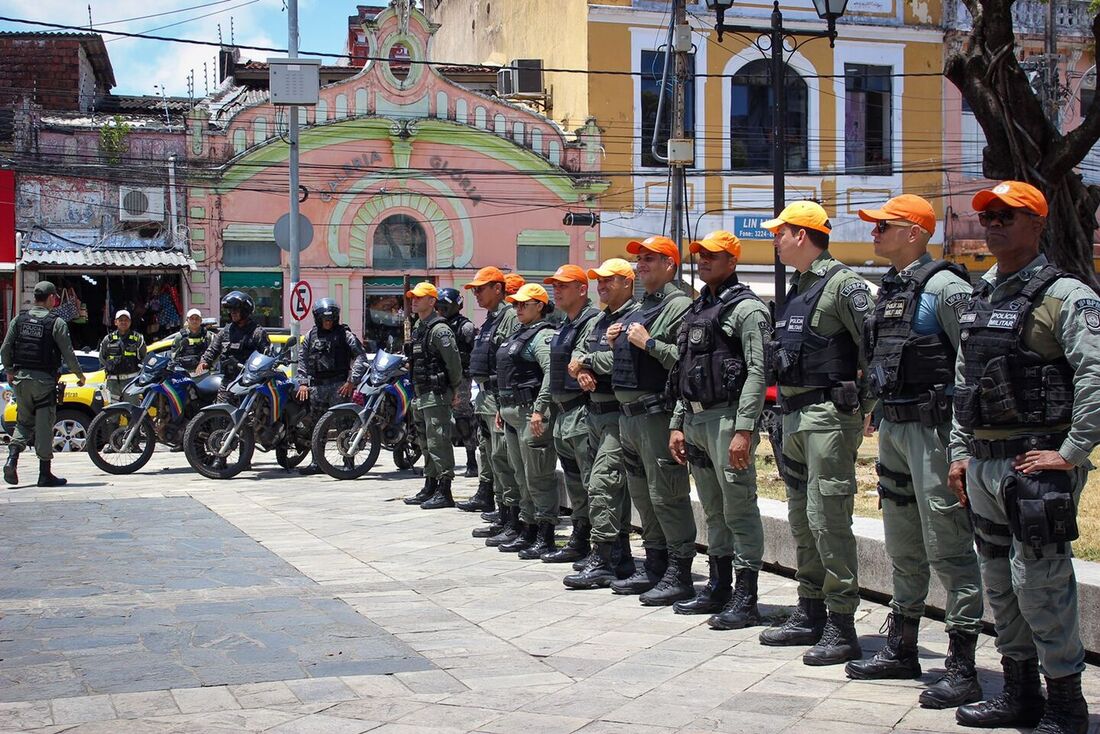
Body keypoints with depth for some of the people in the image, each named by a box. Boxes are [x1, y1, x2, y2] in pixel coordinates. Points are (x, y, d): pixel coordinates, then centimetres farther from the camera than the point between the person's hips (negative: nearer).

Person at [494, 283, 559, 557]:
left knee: (538, 476, -6)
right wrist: (502, 408, 21)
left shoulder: (543, 335, -10)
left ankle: (545, 537, -2)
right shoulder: (518, 335, 20)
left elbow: (551, 373, -22)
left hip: (531, 411, -10)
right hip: (512, 412, 10)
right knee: (522, 476, 13)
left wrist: (539, 409, -26)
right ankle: (526, 532, 19)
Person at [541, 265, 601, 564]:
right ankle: (578, 541, 24)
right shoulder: (565, 326, 20)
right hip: (564, 414, 10)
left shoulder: (593, 322, -11)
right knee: (574, 483, 15)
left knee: (592, 482, -9)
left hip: (583, 412, -10)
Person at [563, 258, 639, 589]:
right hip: (596, 411, 10)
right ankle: (620, 555, 22)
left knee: (602, 483, -14)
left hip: (619, 413, -10)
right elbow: (579, 351, 18)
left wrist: (586, 360, -9)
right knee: (613, 484, 14)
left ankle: (604, 561, -11)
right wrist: (582, 369, -6)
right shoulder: (602, 319, 19)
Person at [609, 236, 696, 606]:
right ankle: (654, 568, 23)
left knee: (667, 495, -7)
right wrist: (616, 345, 10)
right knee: (642, 494, 14)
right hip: (630, 413, 10)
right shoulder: (639, 309, 21)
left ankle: (680, 574, -1)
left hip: (657, 412, -10)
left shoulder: (679, 306, -10)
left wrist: (649, 343, -19)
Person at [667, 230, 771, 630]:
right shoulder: (696, 309, 19)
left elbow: (758, 372, -15)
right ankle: (718, 588, 24)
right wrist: (677, 424, 17)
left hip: (728, 417, -9)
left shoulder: (746, 308, -7)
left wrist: (744, 430, -21)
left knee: (739, 509, -5)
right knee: (713, 510, 15)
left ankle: (746, 599, -2)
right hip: (695, 420, 9)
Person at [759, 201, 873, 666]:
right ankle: (810, 615, 23)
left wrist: (866, 407, -16)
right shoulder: (798, 289, 18)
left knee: (827, 517, -10)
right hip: (795, 415, 10)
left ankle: (841, 628, -5)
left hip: (829, 413, -10)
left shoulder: (842, 284, -11)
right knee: (801, 517, 14)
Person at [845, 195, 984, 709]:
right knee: (903, 549, 17)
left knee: (948, 548, -6)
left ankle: (962, 670, -1)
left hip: (934, 428, -9)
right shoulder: (889, 286, 15)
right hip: (893, 428, 9)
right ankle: (901, 650, 29)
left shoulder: (944, 287, -13)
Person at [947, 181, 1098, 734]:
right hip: (983, 462, 8)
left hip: (1036, 462, -8)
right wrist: (959, 452, 16)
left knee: (1038, 582, -7)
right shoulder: (979, 298, 16)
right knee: (999, 582, 14)